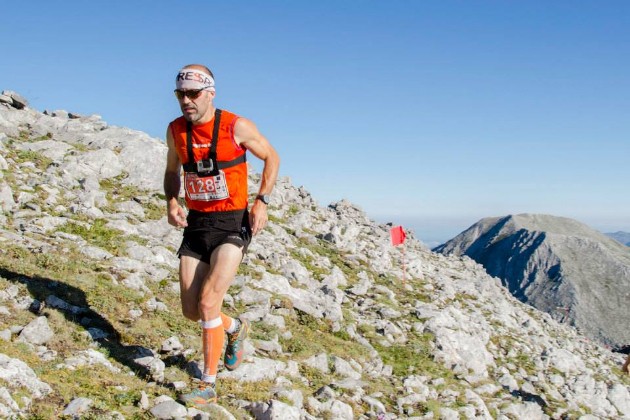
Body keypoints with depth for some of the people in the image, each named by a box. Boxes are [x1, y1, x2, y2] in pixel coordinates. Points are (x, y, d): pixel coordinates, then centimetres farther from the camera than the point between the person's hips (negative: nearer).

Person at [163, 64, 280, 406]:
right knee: (191, 310, 6)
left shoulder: (237, 127, -12)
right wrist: (172, 202, -2)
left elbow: (271, 157, 2)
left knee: (208, 301, -15)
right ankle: (235, 328, 38)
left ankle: (208, 385, -2)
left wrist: (261, 202, -10)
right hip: (196, 224, 5)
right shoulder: (176, 130, 1)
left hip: (232, 223, -5)